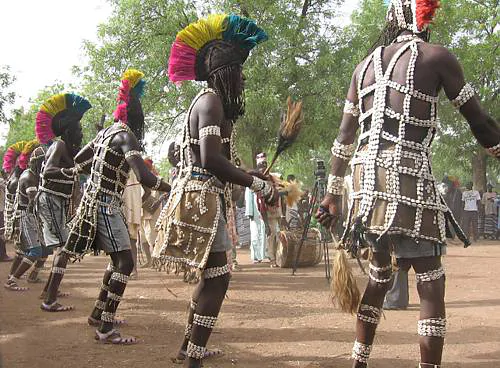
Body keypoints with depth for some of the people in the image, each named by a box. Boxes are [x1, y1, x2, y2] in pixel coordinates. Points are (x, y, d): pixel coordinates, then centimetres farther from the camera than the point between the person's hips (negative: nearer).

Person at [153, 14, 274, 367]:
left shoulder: (212, 101, 19)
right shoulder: (211, 101, -12)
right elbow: (211, 159, -24)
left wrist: (254, 175, 13)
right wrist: (257, 183, -19)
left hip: (206, 198, 11)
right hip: (202, 199, -11)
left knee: (212, 276, 18)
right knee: (217, 277, -10)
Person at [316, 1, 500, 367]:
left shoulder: (366, 65, 18)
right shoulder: (436, 57, 2)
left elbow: (344, 138, 19)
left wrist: (333, 195, 23)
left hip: (366, 179, 7)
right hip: (408, 177, -6)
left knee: (379, 274, 19)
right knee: (431, 284, -1)